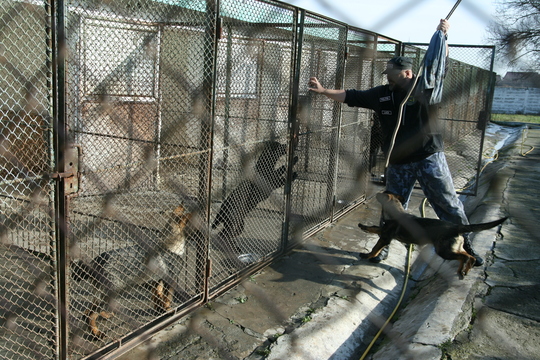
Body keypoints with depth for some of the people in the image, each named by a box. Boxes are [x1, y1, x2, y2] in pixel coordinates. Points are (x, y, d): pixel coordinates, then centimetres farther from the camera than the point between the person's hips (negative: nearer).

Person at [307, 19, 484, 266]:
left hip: (429, 158, -2)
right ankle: (384, 245, 29)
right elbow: (350, 97, 6)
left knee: (449, 204, 5)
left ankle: (465, 245, 22)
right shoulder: (382, 94, 4)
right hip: (398, 163, 3)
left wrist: (442, 36, -21)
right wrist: (324, 91, 1)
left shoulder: (425, 85, -3)